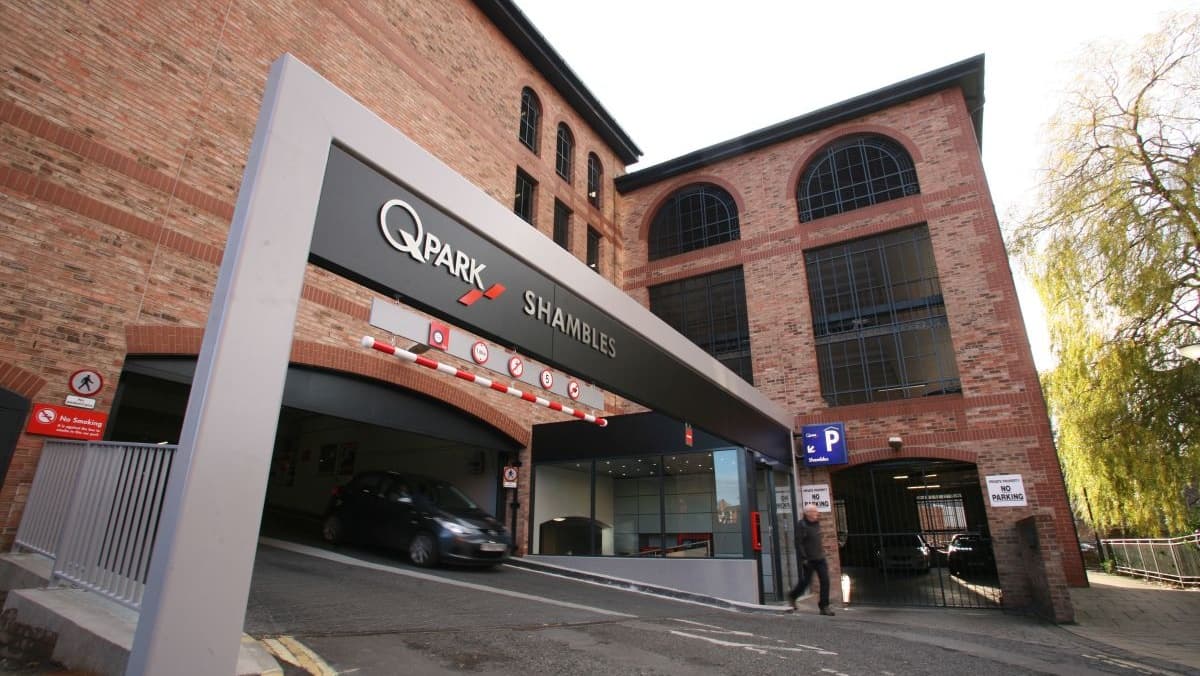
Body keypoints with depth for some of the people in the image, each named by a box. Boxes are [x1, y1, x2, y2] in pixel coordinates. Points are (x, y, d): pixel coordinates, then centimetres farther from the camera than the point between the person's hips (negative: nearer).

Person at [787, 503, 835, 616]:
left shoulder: (817, 523, 8)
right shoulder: (801, 525, -14)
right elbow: (798, 543, -17)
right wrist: (803, 559, -20)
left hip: (820, 558, 6)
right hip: (808, 559, -6)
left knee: (825, 581, -1)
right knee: (806, 581, 5)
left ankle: (824, 607, 7)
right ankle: (792, 596, 30)